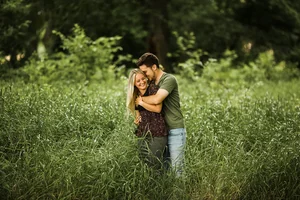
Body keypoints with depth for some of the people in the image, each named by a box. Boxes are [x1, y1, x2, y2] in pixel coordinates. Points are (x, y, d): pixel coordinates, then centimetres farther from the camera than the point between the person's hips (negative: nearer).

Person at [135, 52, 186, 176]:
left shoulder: (169, 80, -12)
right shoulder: (152, 83, 14)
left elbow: (157, 99, -27)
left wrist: (142, 99, -9)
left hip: (175, 132, -7)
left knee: (176, 169, -7)